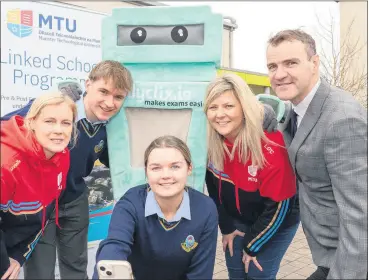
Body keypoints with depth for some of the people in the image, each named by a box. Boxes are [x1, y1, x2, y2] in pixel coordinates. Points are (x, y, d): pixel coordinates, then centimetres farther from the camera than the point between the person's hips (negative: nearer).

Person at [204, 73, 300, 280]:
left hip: (276, 222, -4)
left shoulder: (272, 147, -34)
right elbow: (213, 187, -3)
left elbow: (278, 206, -23)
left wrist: (252, 246, -13)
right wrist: (226, 227, 3)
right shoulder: (209, 142, -19)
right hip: (237, 219, 5)